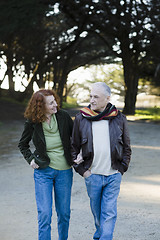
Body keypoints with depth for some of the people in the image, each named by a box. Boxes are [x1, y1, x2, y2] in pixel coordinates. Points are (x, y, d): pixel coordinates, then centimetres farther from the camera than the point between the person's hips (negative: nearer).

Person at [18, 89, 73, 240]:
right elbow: (22, 144, 11)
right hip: (43, 172, -1)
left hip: (64, 171, 2)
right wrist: (30, 159, -3)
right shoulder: (32, 123, -7)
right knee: (44, 213, -6)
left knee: (64, 213, 10)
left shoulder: (63, 117, -6)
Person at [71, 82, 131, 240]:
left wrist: (121, 169, 2)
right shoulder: (81, 118, 0)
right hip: (92, 174, 1)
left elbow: (126, 147, 9)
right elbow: (74, 147, 6)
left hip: (113, 175, -1)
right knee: (96, 210, 14)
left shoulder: (119, 118, 1)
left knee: (109, 213, -3)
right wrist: (82, 170, -1)